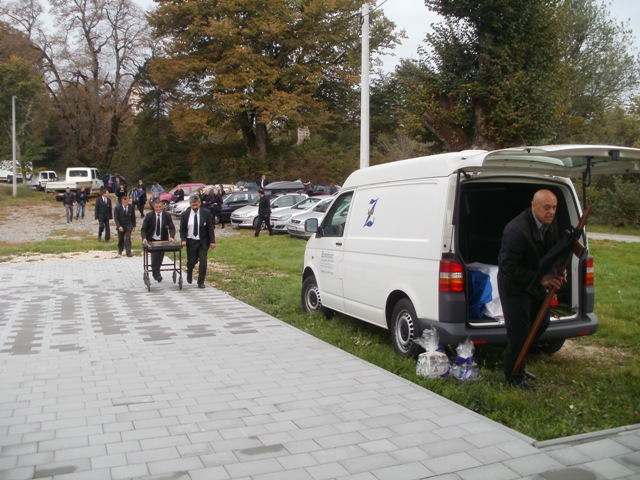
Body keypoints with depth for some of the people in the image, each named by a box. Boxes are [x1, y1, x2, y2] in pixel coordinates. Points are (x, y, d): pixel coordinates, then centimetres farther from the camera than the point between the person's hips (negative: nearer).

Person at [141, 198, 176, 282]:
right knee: (155, 258, -12)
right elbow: (143, 229, -8)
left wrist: (171, 237, -26)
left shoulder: (167, 215, -5)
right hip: (152, 240, -2)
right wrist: (144, 238, -25)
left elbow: (172, 228, -7)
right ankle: (157, 275, -6)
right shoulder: (149, 215, -8)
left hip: (163, 240, 2)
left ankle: (156, 273, 31)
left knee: (160, 259, 10)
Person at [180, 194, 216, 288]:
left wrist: (212, 241, -8)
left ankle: (201, 282, 6)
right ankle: (189, 275, 41)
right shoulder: (185, 214, -2)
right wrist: (183, 240, -10)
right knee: (191, 261, 8)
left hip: (203, 242, -1)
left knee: (203, 261, -7)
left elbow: (210, 228, -3)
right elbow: (182, 229, 4)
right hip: (191, 241, 1)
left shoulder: (206, 213, -5)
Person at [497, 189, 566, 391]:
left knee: (541, 323, 19)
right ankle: (514, 376, 17)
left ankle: (516, 364, 36)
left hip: (536, 283, 9)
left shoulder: (550, 225, -4)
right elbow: (507, 266, -30)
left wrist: (557, 272, -8)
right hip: (515, 285, -9)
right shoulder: (516, 230, -30)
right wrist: (540, 279, -30)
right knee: (518, 332, -4)